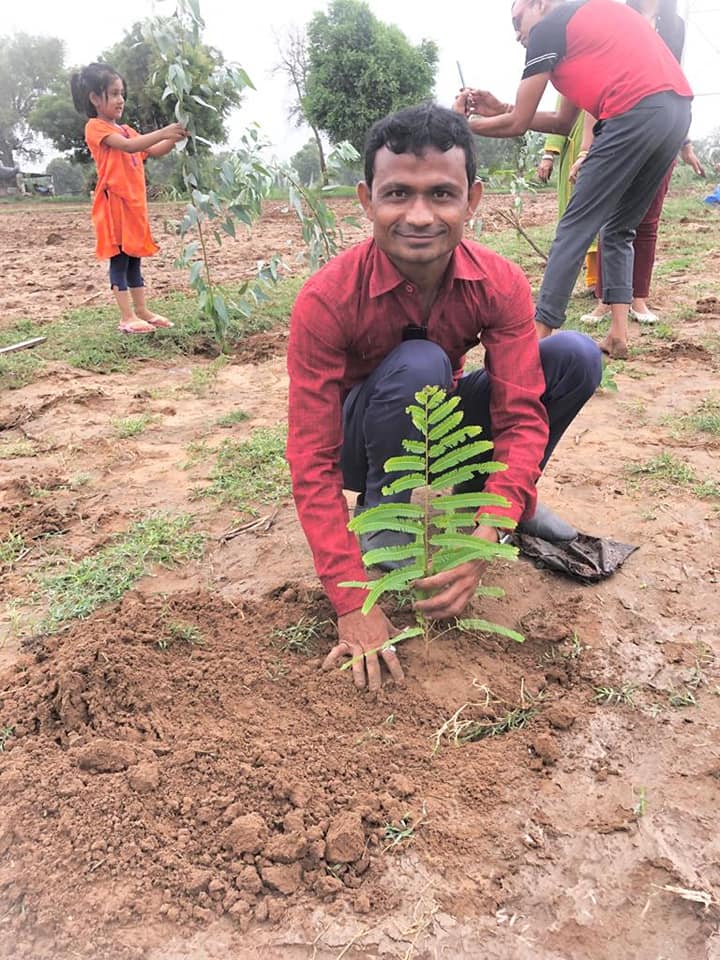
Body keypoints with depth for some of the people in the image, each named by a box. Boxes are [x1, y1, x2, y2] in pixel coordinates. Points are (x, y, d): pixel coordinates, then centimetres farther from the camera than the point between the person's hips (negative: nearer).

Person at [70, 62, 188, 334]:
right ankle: (127, 317, -4)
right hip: (114, 201, -8)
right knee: (120, 258, -6)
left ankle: (142, 311, 17)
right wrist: (162, 132, -28)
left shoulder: (126, 129, 19)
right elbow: (128, 146, -22)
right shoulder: (95, 127, -7)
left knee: (134, 257, 11)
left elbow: (153, 151, 15)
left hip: (135, 201, 8)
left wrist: (175, 138, -3)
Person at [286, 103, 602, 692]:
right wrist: (353, 603, -34)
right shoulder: (327, 300, -28)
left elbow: (522, 418, -22)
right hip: (365, 441, -3)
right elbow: (312, 464, -28)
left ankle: (508, 499, 4)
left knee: (576, 355, -17)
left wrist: (485, 538, -39)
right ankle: (387, 519, -14)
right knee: (418, 365, -36)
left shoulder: (502, 285, -18)